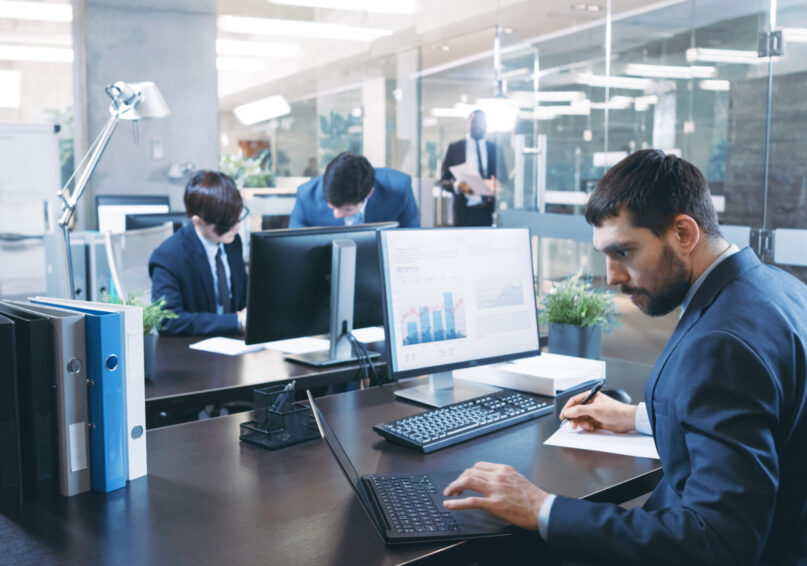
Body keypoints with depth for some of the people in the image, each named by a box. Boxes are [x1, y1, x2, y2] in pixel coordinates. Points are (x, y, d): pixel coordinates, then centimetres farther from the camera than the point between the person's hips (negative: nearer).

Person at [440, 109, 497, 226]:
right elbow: (444, 181, 5)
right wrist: (458, 186, -17)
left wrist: (495, 184, -11)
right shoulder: (454, 148, 8)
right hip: (464, 211, -1)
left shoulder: (494, 149, 12)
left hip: (489, 212, 1)